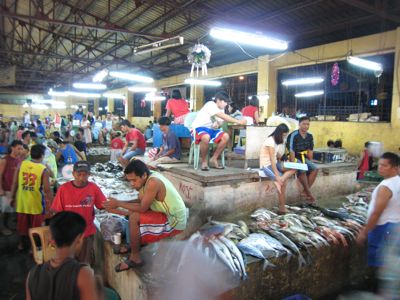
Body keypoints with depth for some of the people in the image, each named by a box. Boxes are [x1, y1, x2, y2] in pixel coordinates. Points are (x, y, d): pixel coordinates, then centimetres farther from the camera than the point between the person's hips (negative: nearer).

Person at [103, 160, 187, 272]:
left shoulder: (153, 182, -26)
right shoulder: (149, 178, 2)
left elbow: (142, 208, -23)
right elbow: (140, 203, 5)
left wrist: (118, 203, -15)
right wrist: (119, 205, -4)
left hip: (174, 222, -10)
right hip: (171, 216, 10)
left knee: (134, 217, -19)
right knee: (133, 210, 13)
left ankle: (135, 258, -3)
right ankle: (134, 244, 23)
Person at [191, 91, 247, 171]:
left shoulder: (221, 109, 10)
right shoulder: (211, 104, -17)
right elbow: (224, 117, -27)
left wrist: (218, 124, -20)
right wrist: (238, 121, -28)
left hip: (211, 129, 8)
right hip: (199, 127, -8)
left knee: (226, 136, -16)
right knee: (206, 137, -41)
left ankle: (214, 159, -6)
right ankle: (204, 161, -18)